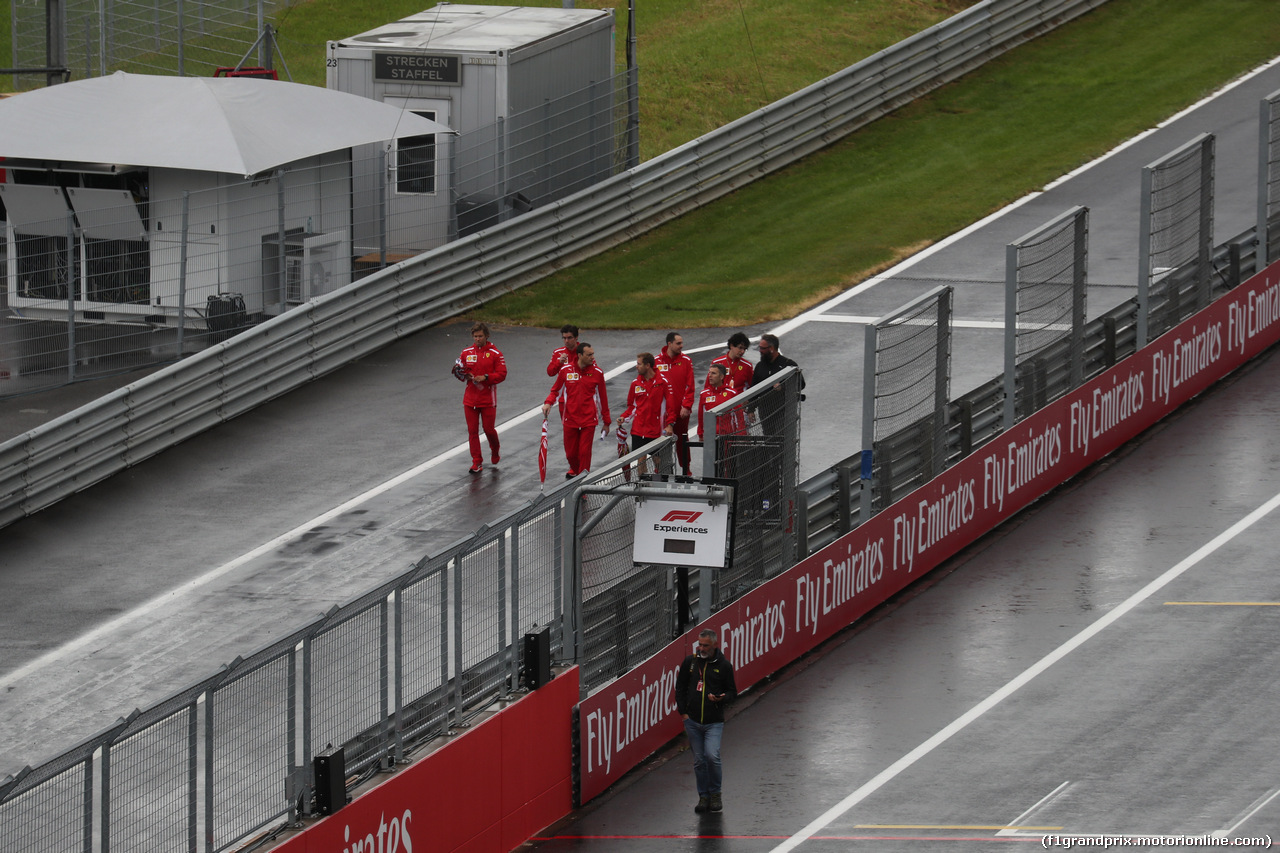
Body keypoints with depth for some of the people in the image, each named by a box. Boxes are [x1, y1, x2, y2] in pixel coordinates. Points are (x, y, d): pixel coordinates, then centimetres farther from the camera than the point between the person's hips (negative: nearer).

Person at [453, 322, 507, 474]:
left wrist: (485, 377, -20)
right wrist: (461, 374, -11)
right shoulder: (467, 353, 6)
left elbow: (502, 374, -8)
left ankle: (494, 450, 34)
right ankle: (477, 462, 8)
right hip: (470, 398, 3)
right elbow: (461, 372, 12)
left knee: (488, 429, 2)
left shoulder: (495, 354, -4)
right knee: (472, 430, 1)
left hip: (488, 399, -3)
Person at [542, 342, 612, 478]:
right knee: (571, 453, 8)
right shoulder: (566, 370, -2)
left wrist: (606, 422, 9)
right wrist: (548, 403, -9)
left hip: (589, 420, -1)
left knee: (584, 452, -5)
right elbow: (556, 390, 11)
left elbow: (603, 398, 5)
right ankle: (574, 471, 38)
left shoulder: (597, 372, -1)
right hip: (570, 419, 1)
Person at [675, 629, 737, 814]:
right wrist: (683, 712, 4)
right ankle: (704, 797, 18)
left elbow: (732, 692, 7)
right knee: (699, 760, 6)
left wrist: (721, 699, -16)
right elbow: (680, 688, 12)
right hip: (692, 721, 3)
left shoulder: (723, 665, -2)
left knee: (712, 756, -17)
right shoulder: (690, 662, 4)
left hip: (714, 722, -3)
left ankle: (715, 794, 3)